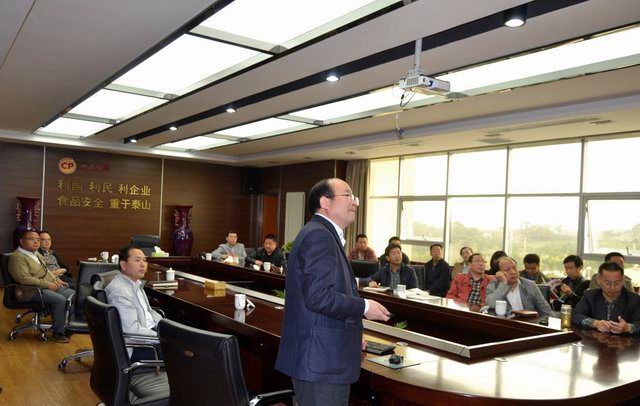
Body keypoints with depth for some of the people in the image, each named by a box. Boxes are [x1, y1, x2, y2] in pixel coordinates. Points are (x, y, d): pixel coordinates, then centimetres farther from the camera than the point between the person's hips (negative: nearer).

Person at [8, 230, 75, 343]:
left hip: (50, 286, 10)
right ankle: (57, 333, -16)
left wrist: (56, 279, 10)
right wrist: (47, 284, -22)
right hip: (32, 291, -10)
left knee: (73, 294, -1)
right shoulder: (17, 257, -14)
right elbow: (24, 278, -23)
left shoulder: (37, 254, 16)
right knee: (60, 299, -27)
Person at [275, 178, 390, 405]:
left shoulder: (324, 235, 16)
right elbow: (319, 297, -26)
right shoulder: (319, 235, -17)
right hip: (320, 361, -10)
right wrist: (364, 307, -14)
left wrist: (349, 333, 21)